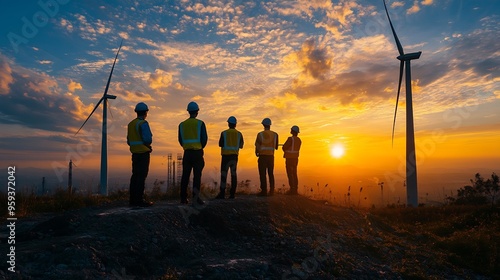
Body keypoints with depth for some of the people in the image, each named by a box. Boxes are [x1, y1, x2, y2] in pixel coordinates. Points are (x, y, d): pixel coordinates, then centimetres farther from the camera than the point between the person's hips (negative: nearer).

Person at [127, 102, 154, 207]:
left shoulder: (131, 124, 14)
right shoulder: (143, 123, -12)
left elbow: (129, 141, 16)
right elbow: (148, 139, -20)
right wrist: (148, 144, 1)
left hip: (135, 153, 8)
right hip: (144, 153, -8)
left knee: (135, 176, 12)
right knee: (141, 176, -6)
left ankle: (133, 199, 17)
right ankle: (139, 200, -6)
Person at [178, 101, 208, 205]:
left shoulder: (182, 124, 7)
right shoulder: (200, 123, -4)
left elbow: (180, 140, 8)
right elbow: (204, 139, -6)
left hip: (187, 153, 4)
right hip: (197, 152, -3)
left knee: (185, 175, 8)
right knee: (197, 175, -1)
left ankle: (183, 198, 11)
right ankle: (196, 196, -9)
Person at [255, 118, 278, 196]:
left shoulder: (260, 134, -6)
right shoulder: (275, 134, 3)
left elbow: (257, 146, -4)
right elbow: (276, 147, 11)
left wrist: (257, 153, 15)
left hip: (262, 156, -3)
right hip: (271, 156, 4)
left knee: (262, 174, 0)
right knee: (271, 174, 12)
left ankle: (264, 191, -2)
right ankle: (271, 191, 13)